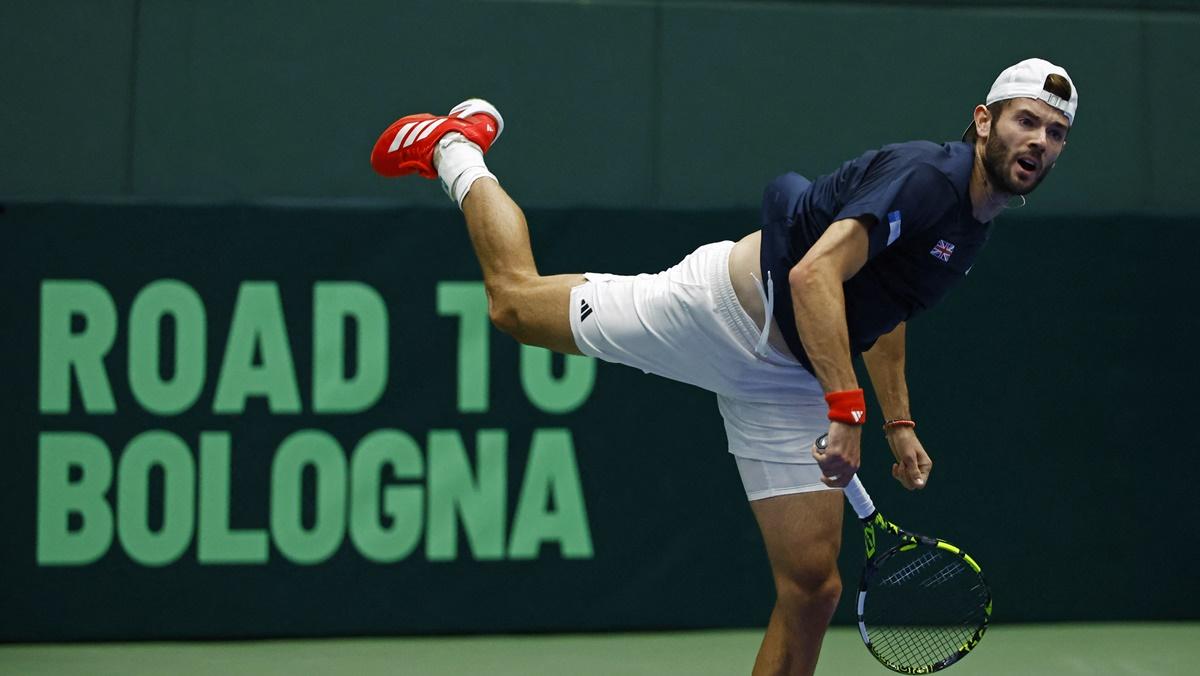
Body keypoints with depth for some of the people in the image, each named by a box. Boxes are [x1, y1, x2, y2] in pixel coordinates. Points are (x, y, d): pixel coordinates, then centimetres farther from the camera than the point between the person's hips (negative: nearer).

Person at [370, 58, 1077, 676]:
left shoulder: (976, 224, 8)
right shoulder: (922, 176, -21)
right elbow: (814, 274, -32)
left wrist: (900, 423, 21)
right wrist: (847, 410, -36)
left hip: (786, 382, 8)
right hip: (730, 300, -8)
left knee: (813, 588, -3)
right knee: (516, 299, 4)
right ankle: (459, 150, 31)